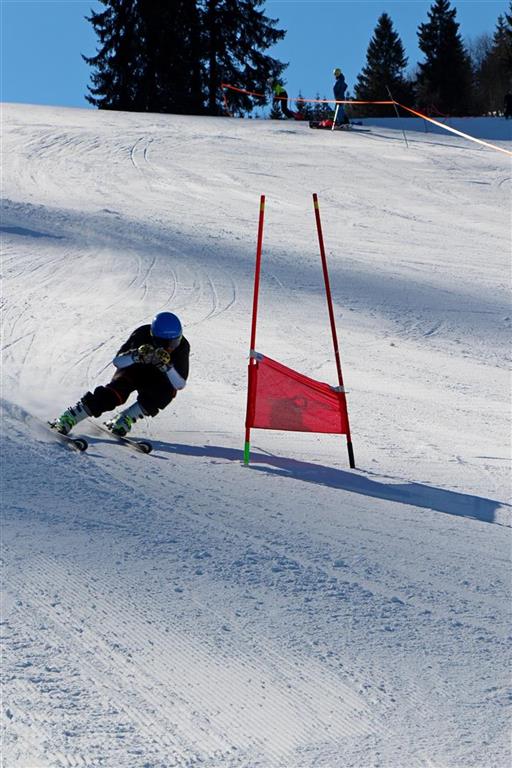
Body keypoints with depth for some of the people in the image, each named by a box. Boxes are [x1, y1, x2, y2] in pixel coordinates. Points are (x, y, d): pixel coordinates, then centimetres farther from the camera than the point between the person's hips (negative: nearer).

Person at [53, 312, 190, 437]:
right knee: (113, 394, -28)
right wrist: (137, 356, -46)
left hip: (156, 381, 2)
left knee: (167, 392, -32)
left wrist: (166, 366, -45)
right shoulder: (143, 335, -27)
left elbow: (180, 384, -27)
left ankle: (125, 419, -21)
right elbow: (117, 361, -26)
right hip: (132, 371, -1)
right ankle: (68, 418, -25)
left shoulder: (182, 347, -25)